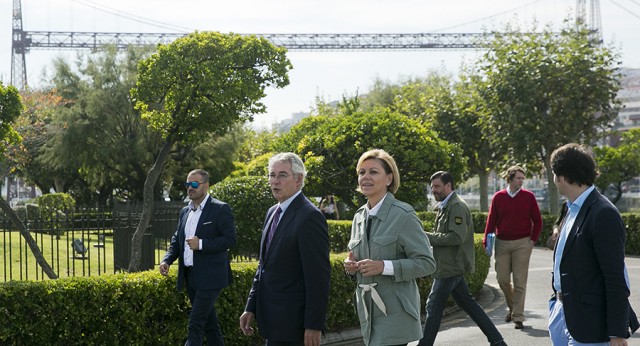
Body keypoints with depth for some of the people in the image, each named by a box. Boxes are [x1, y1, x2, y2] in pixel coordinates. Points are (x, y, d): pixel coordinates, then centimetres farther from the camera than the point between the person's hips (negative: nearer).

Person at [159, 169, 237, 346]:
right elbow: (176, 240, 17)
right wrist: (167, 260, 0)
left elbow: (230, 239, -13)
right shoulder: (185, 212, 14)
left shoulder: (220, 209, -8)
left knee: (195, 323, -11)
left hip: (209, 277, -7)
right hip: (190, 277, 7)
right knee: (209, 322, 15)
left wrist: (201, 244, -21)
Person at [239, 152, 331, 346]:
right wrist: (251, 307, 13)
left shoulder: (310, 217, -15)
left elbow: (318, 276, -18)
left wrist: (314, 326, -19)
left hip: (292, 323, -8)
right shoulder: (273, 213, 13)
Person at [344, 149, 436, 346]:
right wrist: (352, 265, -1)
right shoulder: (359, 217, 11)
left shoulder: (403, 215, -9)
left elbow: (427, 263, -12)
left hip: (395, 312, -7)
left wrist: (384, 267, -22)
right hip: (368, 311, 7)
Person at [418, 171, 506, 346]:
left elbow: (456, 237, -24)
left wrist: (427, 237, -20)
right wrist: (428, 237, 6)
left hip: (450, 267, -10)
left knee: (434, 307, -5)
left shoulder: (457, 207, -16)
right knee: (467, 303, 15)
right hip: (452, 266, 10)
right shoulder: (445, 207, 16)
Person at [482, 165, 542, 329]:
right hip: (502, 243, 2)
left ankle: (518, 317, 1)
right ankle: (513, 308, 28)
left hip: (522, 243, -2)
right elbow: (491, 221, 5)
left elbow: (537, 220, 6)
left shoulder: (528, 196, 0)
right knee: (502, 279, 5)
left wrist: (533, 240, 0)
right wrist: (487, 241, -2)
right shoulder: (498, 197, 3)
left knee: (519, 281, -3)